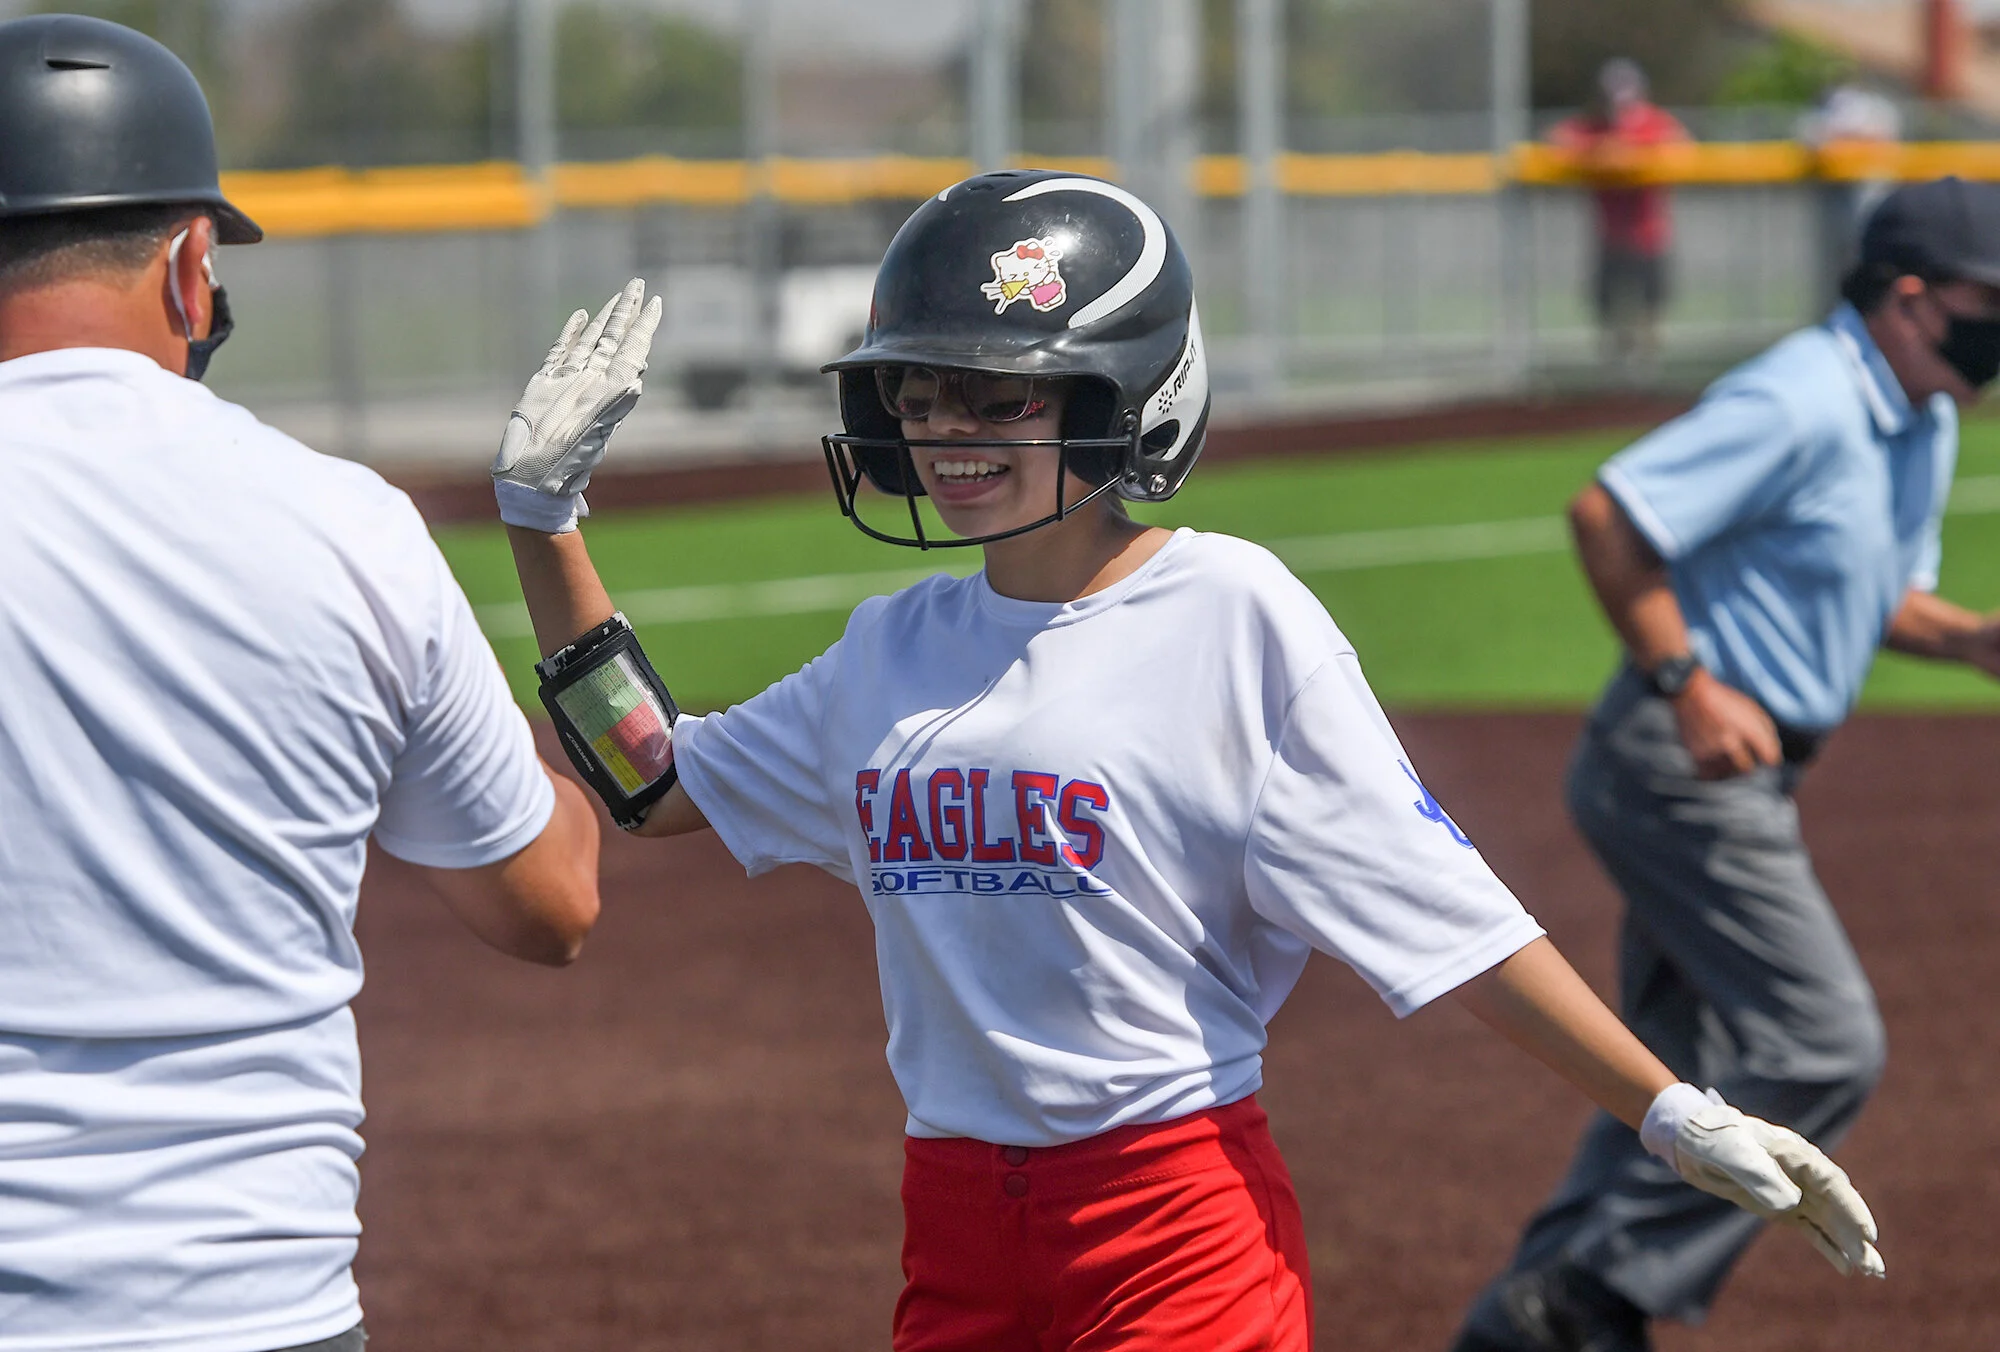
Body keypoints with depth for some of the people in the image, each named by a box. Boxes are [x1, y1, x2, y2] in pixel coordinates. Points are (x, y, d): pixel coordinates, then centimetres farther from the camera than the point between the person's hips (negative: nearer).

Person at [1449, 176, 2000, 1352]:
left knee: (1688, 1070, 14)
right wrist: (1688, 682, -26)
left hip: (1734, 776, 10)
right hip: (1683, 767, -10)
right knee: (1823, 1047, -12)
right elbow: (1607, 513, -23)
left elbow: (1887, 597, 23)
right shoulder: (1803, 405, -19)